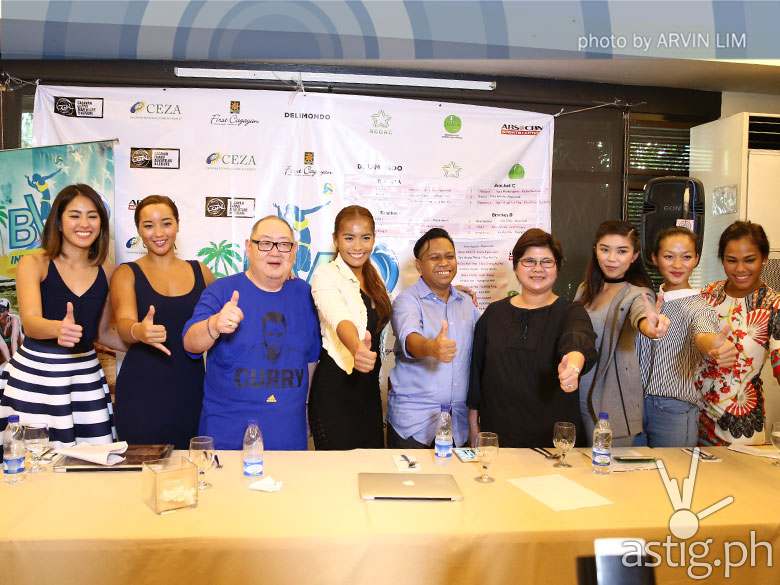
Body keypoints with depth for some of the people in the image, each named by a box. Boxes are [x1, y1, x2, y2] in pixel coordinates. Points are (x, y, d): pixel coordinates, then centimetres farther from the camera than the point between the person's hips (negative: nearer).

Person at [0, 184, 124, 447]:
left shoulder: (105, 272, 6)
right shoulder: (34, 264, -4)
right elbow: (31, 323, -18)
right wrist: (59, 328, -39)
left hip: (85, 377, 3)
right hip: (34, 377, -3)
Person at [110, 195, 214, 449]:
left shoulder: (200, 272, 8)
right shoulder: (126, 274, 1)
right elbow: (124, 323, -15)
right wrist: (139, 331, -35)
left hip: (191, 392, 2)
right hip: (142, 395, -2)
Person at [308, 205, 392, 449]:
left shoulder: (373, 276, 8)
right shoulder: (326, 275, -14)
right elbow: (340, 319, -34)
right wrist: (357, 349, -54)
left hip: (369, 386, 7)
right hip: (336, 386, -7)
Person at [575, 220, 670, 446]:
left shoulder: (636, 293, -11)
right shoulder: (585, 289, 6)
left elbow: (641, 314, -34)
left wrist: (650, 327, -57)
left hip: (613, 403, -5)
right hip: (578, 396, 5)